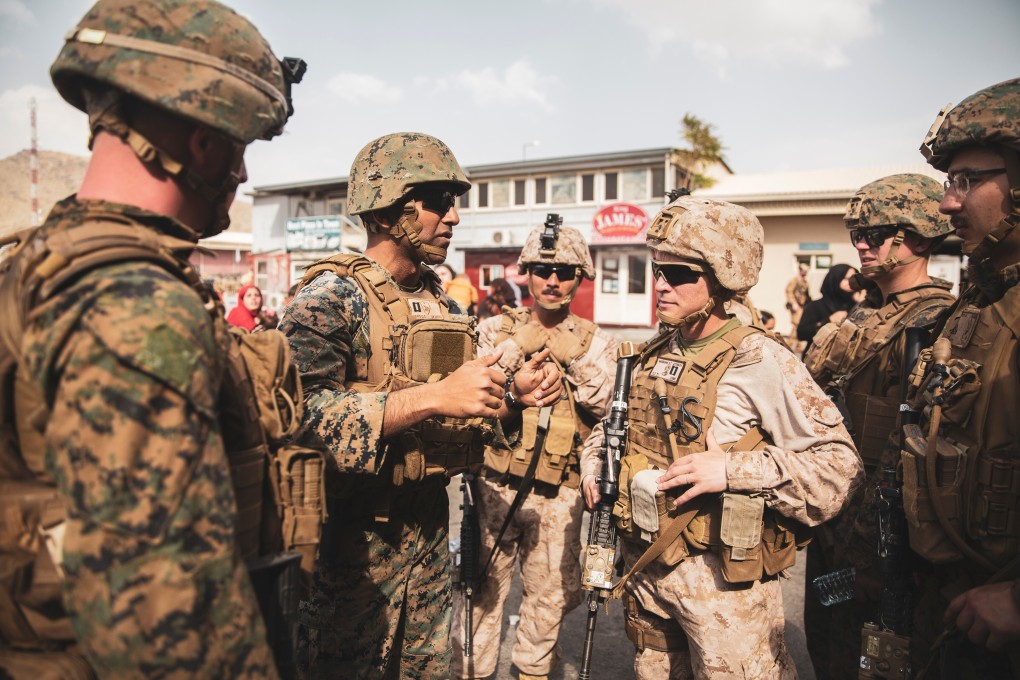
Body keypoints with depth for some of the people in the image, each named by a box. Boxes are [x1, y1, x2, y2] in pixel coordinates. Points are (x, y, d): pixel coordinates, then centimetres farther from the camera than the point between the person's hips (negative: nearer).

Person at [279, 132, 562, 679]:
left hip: (430, 531, 7)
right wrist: (430, 396, -32)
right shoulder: (332, 296, -14)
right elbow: (304, 416, -29)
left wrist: (514, 398, -3)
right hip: (352, 537, -6)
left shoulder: (442, 303, 8)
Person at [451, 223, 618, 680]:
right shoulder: (496, 330, 2)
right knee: (482, 590, 6)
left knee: (551, 593, 16)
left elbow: (602, 403, -8)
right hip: (495, 485, -1)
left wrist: (572, 354, -16)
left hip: (558, 493, 2)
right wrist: (521, 342, -16)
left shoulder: (594, 342, 6)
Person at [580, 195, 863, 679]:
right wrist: (594, 469, 3)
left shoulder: (761, 362, -15)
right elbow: (610, 425, 21)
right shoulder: (650, 357, 5)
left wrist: (733, 470, -26)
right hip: (644, 565, 6)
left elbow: (839, 463, -19)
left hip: (722, 579, -6)